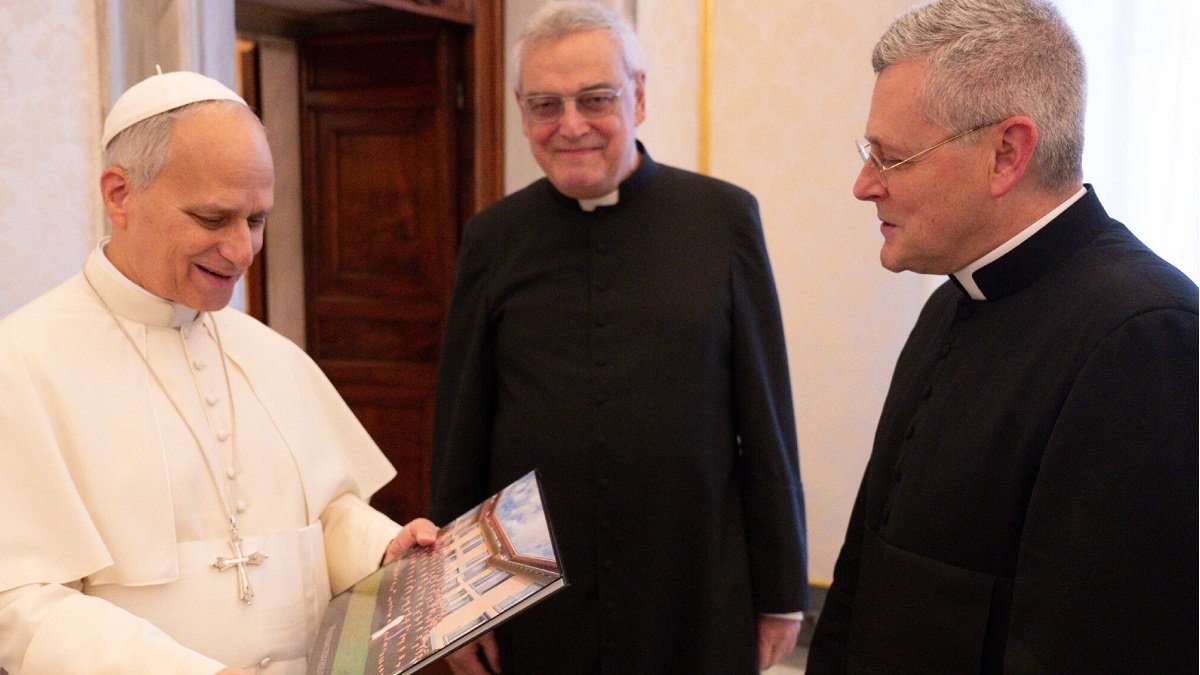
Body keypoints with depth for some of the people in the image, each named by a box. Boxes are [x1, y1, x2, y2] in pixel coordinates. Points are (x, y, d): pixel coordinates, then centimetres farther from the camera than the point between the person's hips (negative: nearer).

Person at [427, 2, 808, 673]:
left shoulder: (724, 216, -4)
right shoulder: (492, 237, 0)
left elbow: (766, 421, -2)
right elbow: (460, 432, 3)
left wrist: (782, 589, 1)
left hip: (698, 599, -1)